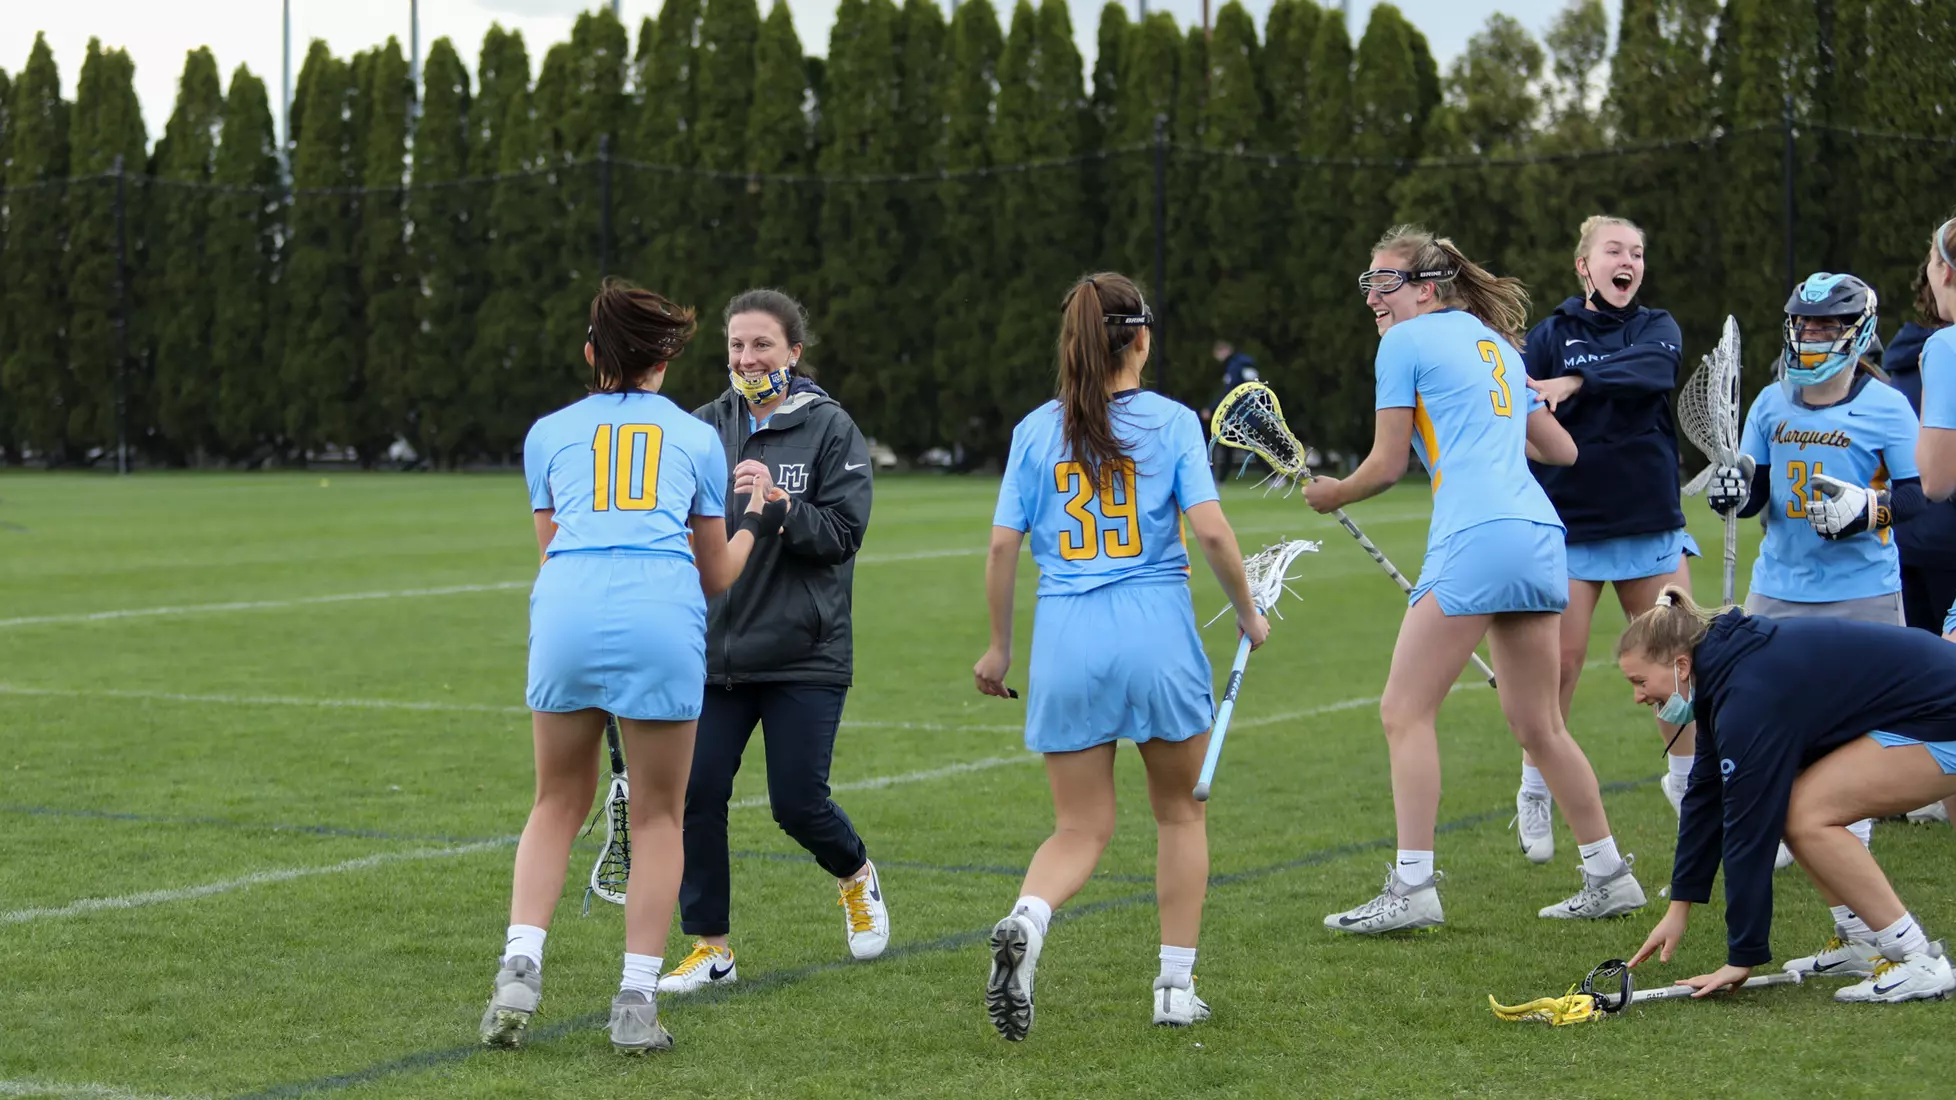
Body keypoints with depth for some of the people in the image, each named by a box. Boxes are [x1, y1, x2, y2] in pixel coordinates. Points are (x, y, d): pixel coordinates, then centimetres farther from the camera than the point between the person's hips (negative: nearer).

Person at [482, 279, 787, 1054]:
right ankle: (637, 1002, 6)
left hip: (566, 612, 1)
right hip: (662, 618, -1)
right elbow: (716, 575, 25)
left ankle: (520, 966, 2)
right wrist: (757, 524, 43)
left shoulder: (548, 434, 20)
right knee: (658, 816, 10)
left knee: (559, 802, 17)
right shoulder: (697, 438, 19)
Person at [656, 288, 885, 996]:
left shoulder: (831, 429, -4)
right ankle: (710, 947, 8)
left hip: (805, 652, -3)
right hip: (715, 647, 3)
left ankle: (855, 873, 33)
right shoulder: (707, 427, 6)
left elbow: (843, 533, -11)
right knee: (696, 792, -6)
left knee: (798, 803, -2)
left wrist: (777, 502, -23)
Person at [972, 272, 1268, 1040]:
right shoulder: (1171, 422, -1)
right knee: (1179, 811, 17)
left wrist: (999, 645, 14)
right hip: (1157, 632, -2)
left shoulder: (1036, 431, 6)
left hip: (1066, 639, 2)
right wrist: (1248, 612, 7)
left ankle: (1025, 920, -23)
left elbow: (1003, 545, 3)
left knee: (1080, 829, 8)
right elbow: (1211, 530, -9)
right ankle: (1176, 989, 17)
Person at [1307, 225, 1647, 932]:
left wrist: (1333, 495, 19)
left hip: (1475, 537, -8)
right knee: (1539, 727, 16)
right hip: (1540, 537, 8)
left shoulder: (1405, 342, 2)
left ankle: (1412, 887, -8)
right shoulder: (1496, 342, 24)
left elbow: (1387, 464, 1)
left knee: (1405, 713, -3)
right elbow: (1562, 450, 26)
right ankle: (1608, 876, 18)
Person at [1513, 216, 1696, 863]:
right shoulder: (1552, 335, 2)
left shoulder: (1657, 328, 6)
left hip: (1651, 524, 2)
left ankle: (1686, 779, 25)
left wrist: (1578, 382, -34)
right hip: (1570, 525, -2)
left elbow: (1656, 370, -18)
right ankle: (1534, 794, 12)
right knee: (1560, 663, -4)